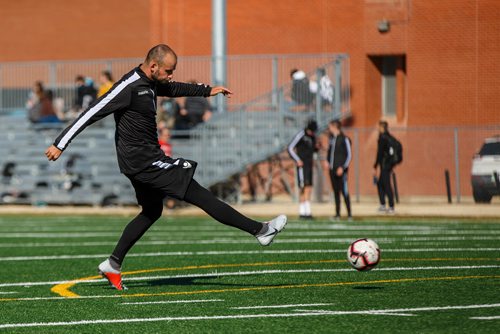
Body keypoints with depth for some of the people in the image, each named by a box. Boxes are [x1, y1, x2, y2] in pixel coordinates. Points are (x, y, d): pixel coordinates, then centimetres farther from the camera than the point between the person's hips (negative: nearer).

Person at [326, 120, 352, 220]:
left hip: (341, 170, -7)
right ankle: (337, 214, 12)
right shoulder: (332, 138, 13)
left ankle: (349, 214, -6)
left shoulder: (344, 139, -8)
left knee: (344, 191, -9)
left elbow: (349, 155, -9)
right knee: (336, 192, 8)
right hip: (332, 169, 7)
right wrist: (327, 161, 7)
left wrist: (342, 167, -15)